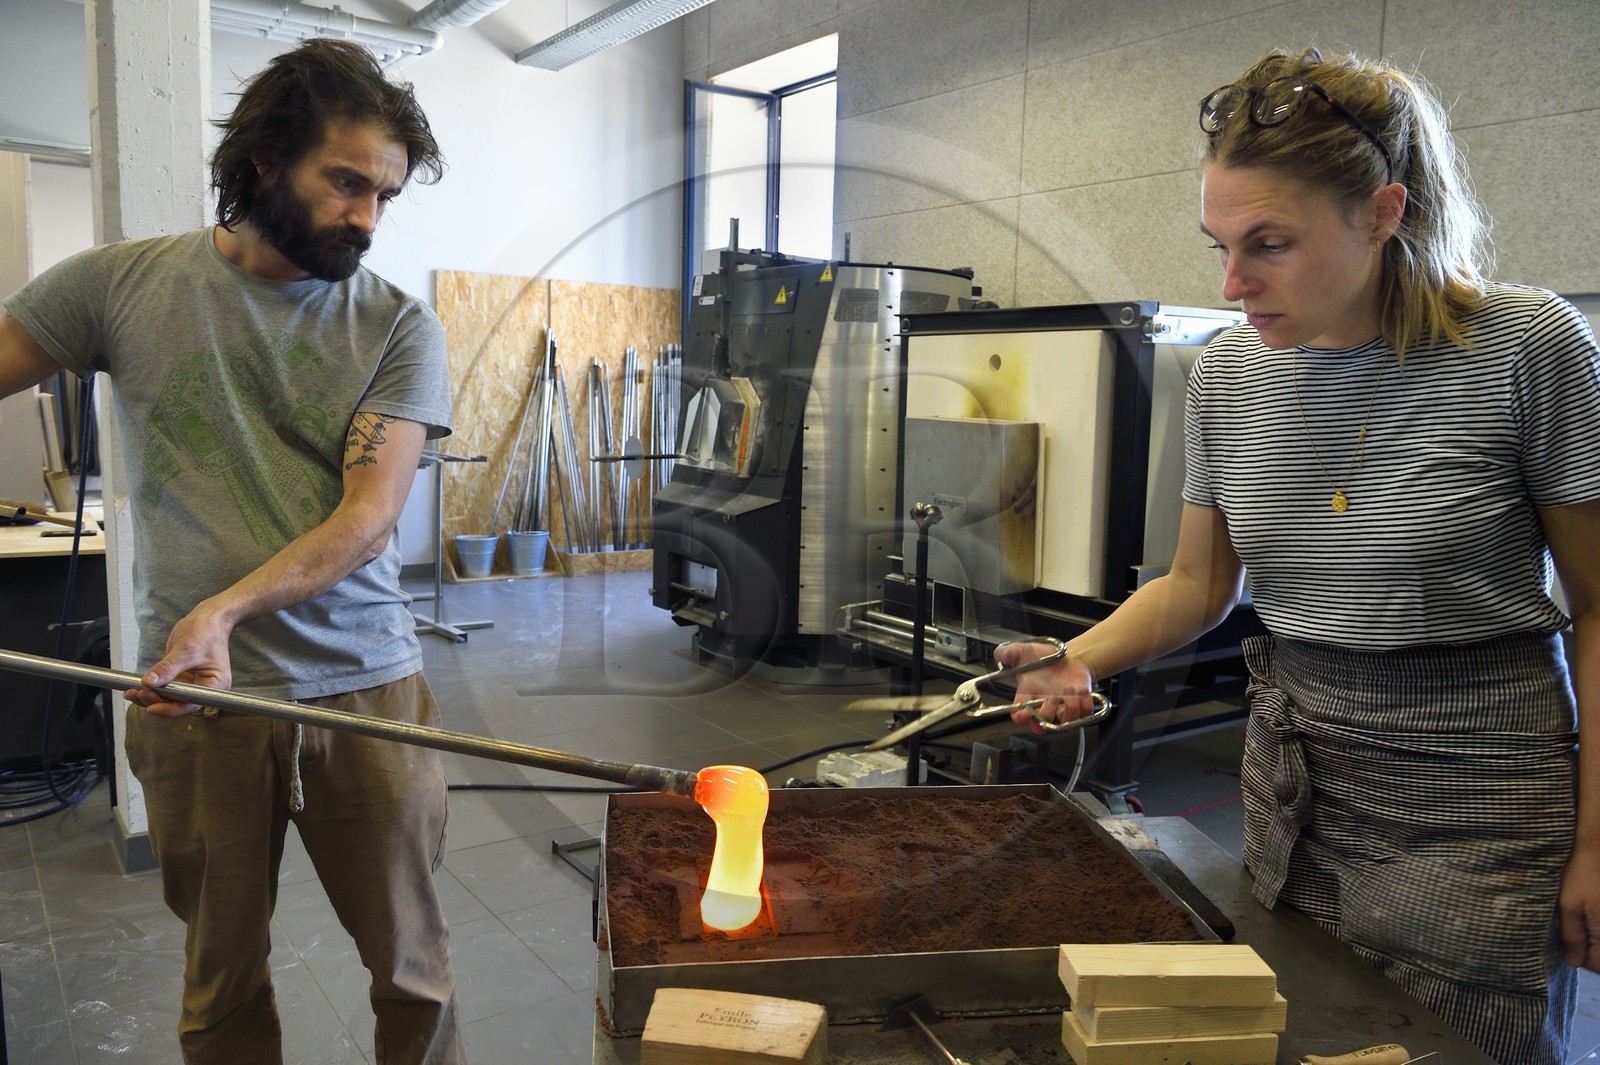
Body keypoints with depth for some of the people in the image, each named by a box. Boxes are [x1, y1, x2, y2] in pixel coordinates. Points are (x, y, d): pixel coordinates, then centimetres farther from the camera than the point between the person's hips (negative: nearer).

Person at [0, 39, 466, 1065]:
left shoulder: (399, 328, -2)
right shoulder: (122, 283, 3)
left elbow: (367, 518, -10)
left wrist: (226, 609, -23)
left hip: (368, 688, 0)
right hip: (193, 696, 1)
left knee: (413, 970, 10)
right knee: (223, 981, 17)